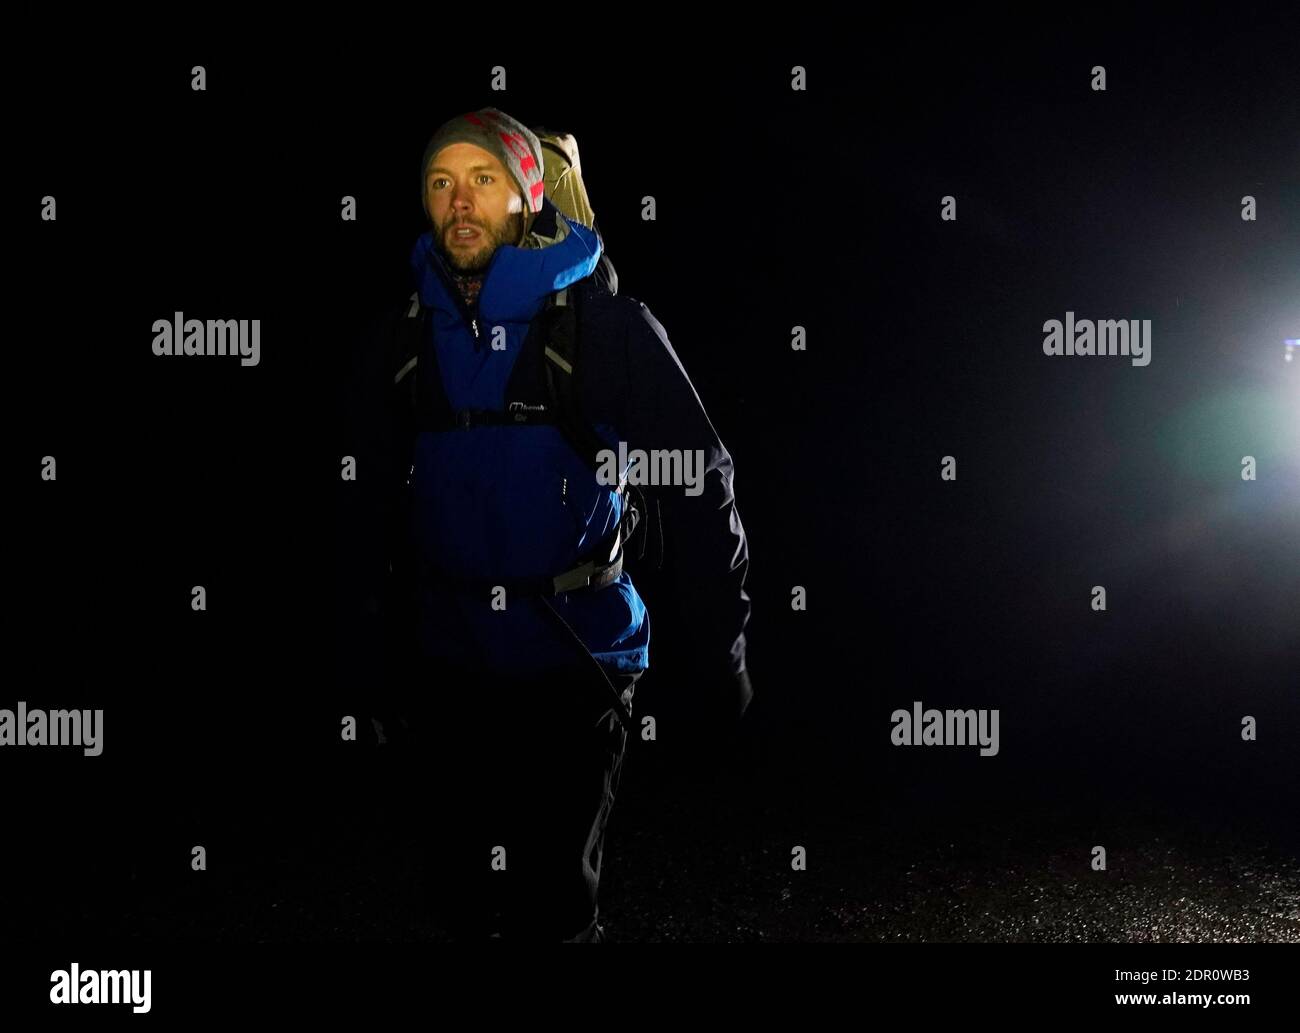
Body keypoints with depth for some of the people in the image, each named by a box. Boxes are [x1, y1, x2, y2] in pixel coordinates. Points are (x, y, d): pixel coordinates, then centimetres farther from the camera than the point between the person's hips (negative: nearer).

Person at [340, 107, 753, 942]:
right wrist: (378, 665, 13)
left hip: (576, 660, -3)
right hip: (448, 668, 4)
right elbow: (372, 509, 13)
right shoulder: (399, 342, 4)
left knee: (555, 906, 3)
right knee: (468, 902, 13)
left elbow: (699, 487, -6)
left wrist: (723, 652, -7)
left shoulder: (608, 326, -8)